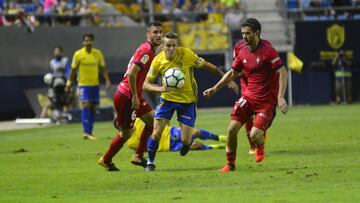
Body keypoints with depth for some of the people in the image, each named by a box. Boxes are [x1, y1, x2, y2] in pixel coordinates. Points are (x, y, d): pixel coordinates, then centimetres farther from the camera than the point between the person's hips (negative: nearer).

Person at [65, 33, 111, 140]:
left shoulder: (98, 53, 2)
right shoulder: (78, 54, -5)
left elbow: (102, 69, 8)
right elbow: (73, 70, 2)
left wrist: (107, 80, -6)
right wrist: (68, 84, 1)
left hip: (95, 84, 4)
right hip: (83, 84, -4)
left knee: (93, 108, 6)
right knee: (85, 106, -16)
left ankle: (89, 132, 15)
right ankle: (86, 132, -18)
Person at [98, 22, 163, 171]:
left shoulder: (150, 51, 14)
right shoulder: (146, 50, -18)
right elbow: (132, 74, -25)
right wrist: (135, 97, -22)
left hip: (133, 96, 10)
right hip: (126, 96, -10)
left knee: (152, 120, 11)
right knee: (126, 133, 0)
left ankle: (138, 156, 15)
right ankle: (106, 161, 18)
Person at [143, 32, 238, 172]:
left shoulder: (186, 54, -19)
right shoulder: (158, 61, -12)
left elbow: (209, 67, -7)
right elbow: (146, 85, -8)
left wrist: (228, 81, -4)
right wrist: (160, 88, -29)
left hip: (187, 100, -1)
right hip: (168, 98, 1)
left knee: (185, 141, -6)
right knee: (156, 134, -9)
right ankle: (150, 163, 15)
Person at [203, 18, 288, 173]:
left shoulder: (267, 50, -15)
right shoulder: (243, 51, 5)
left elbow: (282, 73, -18)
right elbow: (233, 73, 19)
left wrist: (280, 97, -27)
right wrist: (215, 88, 14)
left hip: (266, 100, -6)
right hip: (248, 96, 6)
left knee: (255, 135, -17)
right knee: (232, 128, -7)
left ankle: (260, 147, 21)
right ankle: (230, 164, 11)